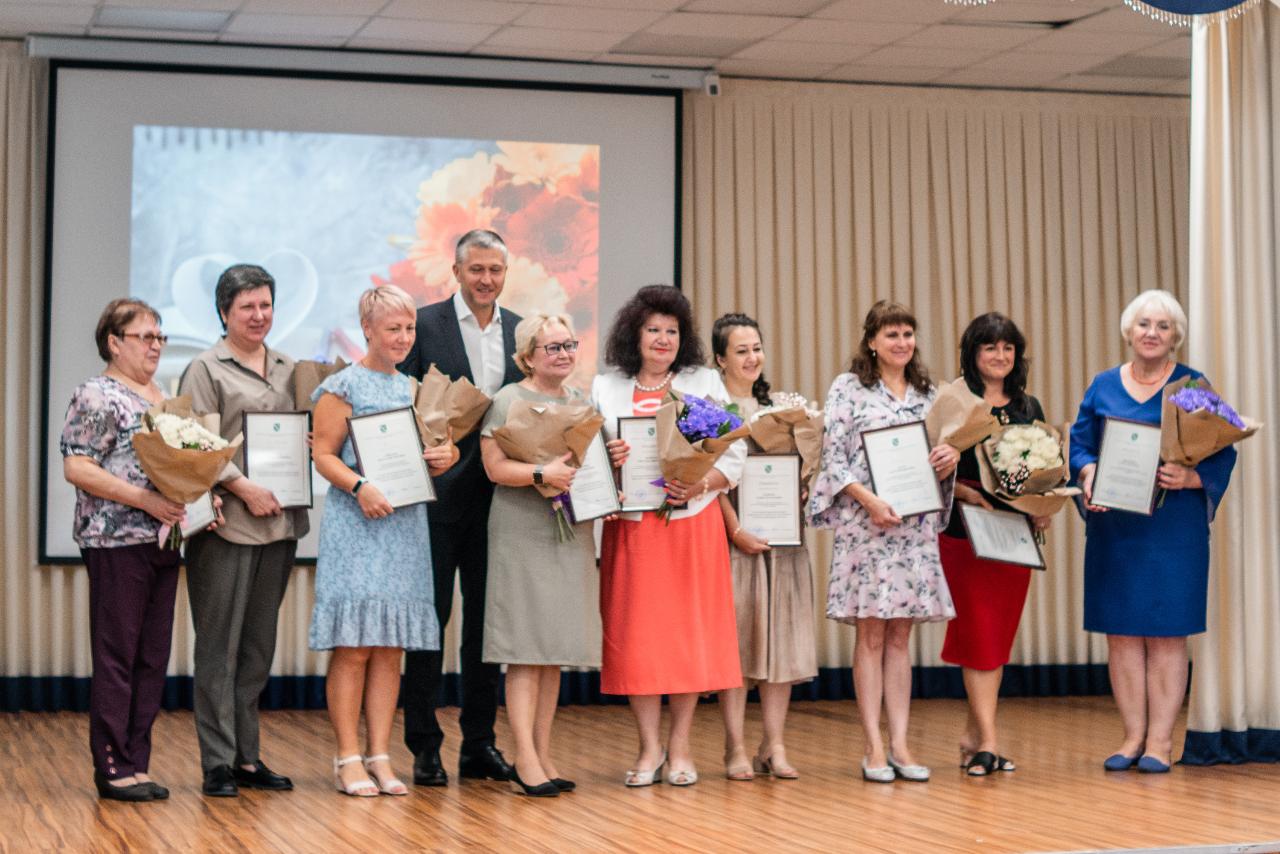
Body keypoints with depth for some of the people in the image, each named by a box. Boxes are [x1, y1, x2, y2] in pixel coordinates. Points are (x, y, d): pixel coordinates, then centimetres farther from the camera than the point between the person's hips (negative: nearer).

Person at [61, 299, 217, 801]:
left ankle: (136, 764, 14)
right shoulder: (97, 397, -6)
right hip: (117, 542, -8)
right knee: (116, 656, -4)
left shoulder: (164, 398, 18)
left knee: (152, 658, 8)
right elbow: (77, 468, -14)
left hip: (163, 542, 8)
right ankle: (113, 769, 1)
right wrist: (144, 500, -20)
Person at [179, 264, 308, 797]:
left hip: (279, 522, 6)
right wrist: (244, 488, -16)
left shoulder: (289, 370, 16)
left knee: (259, 645, 10)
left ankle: (247, 755, 17)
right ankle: (218, 763, 1)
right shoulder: (206, 370, -1)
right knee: (219, 644, -3)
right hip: (226, 524, -6)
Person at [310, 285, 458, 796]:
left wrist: (443, 457, 0)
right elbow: (323, 454, -7)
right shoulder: (343, 386, -2)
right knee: (353, 647, -7)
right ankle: (348, 759, -1)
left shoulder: (411, 388, 17)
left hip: (405, 524, 6)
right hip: (356, 527, -6)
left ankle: (379, 757, 9)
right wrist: (360, 488, -22)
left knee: (390, 648, 5)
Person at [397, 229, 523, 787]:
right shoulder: (424, 324, -2)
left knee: (487, 618, 9)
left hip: (499, 497, 4)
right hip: (439, 494, -4)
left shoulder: (521, 332, 10)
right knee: (431, 616, 2)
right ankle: (425, 747, 8)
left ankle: (480, 745, 17)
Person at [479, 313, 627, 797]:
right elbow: (495, 466, -13)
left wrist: (613, 457, 1)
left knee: (555, 649, 8)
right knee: (525, 650, -8)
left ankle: (543, 756, 13)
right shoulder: (508, 401, -5)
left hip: (572, 534, 7)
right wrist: (542, 474, -27)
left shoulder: (581, 401, 15)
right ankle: (526, 762, -8)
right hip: (523, 535, -7)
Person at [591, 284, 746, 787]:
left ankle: (680, 747, 10)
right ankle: (649, 748, 10)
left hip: (692, 524, -1)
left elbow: (734, 456, 4)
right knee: (634, 635, -1)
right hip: (630, 527, 1)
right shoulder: (605, 390, 12)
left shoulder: (705, 383, 9)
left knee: (690, 632, 0)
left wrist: (700, 484, -13)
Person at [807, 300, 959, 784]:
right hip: (865, 523, -4)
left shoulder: (927, 393, 14)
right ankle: (874, 748, 1)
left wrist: (950, 459, -5)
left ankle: (899, 744, 7)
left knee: (900, 635, 6)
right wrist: (869, 500, -18)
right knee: (871, 635, -2)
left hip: (915, 526, 4)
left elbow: (936, 453, 19)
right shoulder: (848, 389, 0)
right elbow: (833, 458, -6)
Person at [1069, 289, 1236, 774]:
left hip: (1173, 526, -3)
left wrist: (1191, 477, -20)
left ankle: (1160, 739, 4)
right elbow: (1079, 442, 9)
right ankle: (1133, 736, 11)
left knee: (1167, 632, -1)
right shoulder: (1103, 386, 10)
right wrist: (1089, 473, -12)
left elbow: (1222, 452, -1)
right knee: (1121, 632, 4)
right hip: (1113, 528, 3)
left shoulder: (1192, 387, 3)